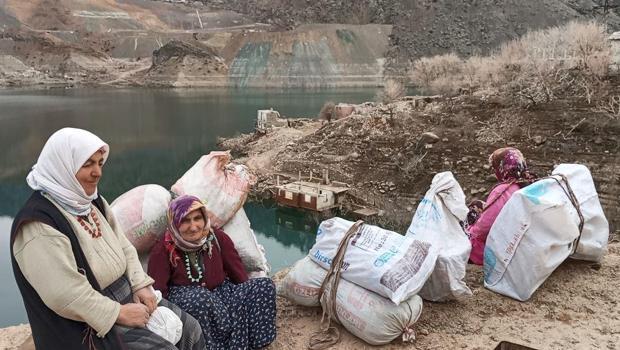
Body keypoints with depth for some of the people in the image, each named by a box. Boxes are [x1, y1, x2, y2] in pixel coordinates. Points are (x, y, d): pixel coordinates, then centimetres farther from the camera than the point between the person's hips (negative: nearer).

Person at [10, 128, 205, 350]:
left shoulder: (93, 202, 6)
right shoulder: (39, 224, -22)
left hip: (127, 296, 9)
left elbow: (124, 247, 11)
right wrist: (118, 313, -20)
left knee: (190, 329, 6)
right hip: (90, 323, -8)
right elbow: (64, 294, -27)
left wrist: (140, 285, -3)